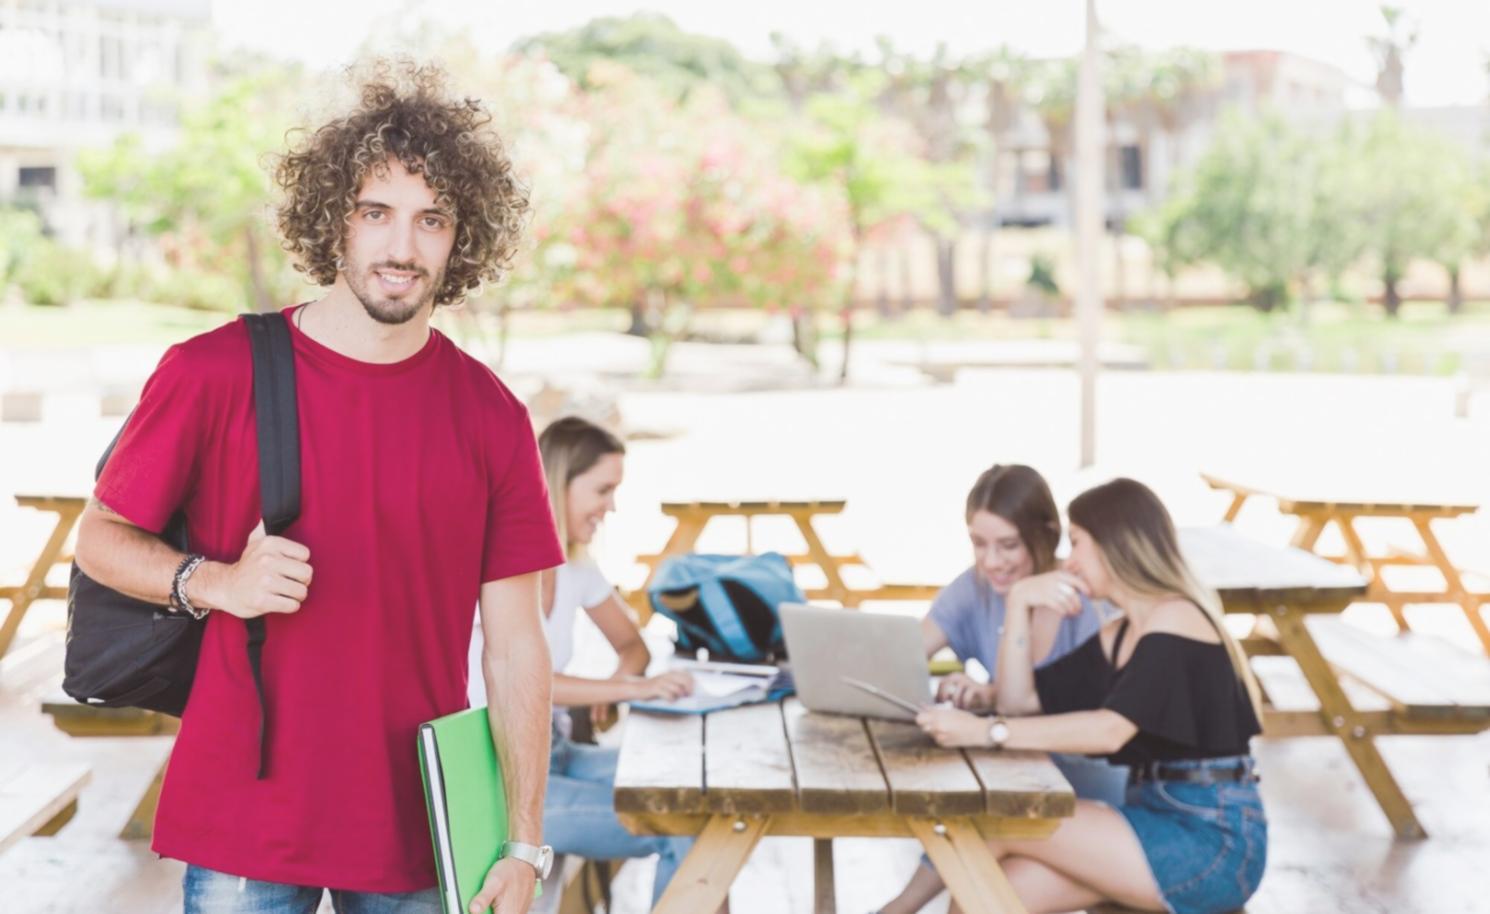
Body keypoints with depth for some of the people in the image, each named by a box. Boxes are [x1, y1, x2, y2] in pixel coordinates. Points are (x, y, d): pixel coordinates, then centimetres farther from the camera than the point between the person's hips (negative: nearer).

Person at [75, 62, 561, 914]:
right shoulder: (212, 373, -5)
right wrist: (214, 582, -16)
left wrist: (524, 845, -3)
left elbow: (517, 647, 0)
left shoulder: (491, 418, -1)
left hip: (418, 831, 2)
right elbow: (102, 537, 4)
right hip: (244, 816, -1)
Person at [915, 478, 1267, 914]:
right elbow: (1019, 699, 15)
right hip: (1159, 821, 8)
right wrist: (1019, 605, 6)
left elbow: (1110, 730, -25)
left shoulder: (1175, 619, -11)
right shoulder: (1119, 636, 16)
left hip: (1213, 840, -8)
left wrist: (987, 731, -29)